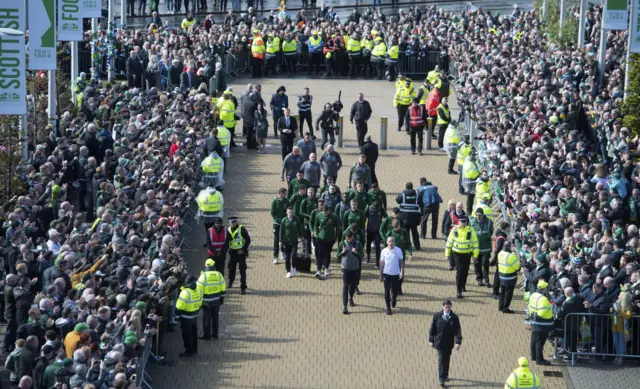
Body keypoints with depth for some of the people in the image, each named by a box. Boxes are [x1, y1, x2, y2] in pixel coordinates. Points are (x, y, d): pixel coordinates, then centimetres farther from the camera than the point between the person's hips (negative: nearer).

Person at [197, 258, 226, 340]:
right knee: (215, 317, 17)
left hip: (207, 301, -4)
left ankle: (206, 335, 12)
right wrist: (222, 297, 16)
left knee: (207, 318, 6)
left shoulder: (204, 275, -15)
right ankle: (215, 334, 25)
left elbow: (199, 288, -15)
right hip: (216, 300, 4)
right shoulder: (219, 275, -3)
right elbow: (223, 288, 5)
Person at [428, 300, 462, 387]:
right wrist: (431, 340, -3)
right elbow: (432, 328, -1)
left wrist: (458, 342, -20)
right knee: (441, 360, -6)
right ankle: (441, 380, -4)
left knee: (447, 359, 16)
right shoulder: (437, 316, -7)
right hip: (439, 342, -2)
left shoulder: (454, 318, -5)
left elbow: (458, 330, -10)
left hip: (449, 343, 2)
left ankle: (445, 376, 34)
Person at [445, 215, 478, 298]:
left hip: (467, 254, 2)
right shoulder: (454, 230, -5)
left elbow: (475, 243, 0)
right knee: (459, 272, -11)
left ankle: (463, 285, 43)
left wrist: (475, 255, -2)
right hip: (457, 254, -1)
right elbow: (449, 242, 5)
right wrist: (447, 254, 8)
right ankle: (459, 291, -8)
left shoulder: (471, 231, -6)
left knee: (465, 272, 15)